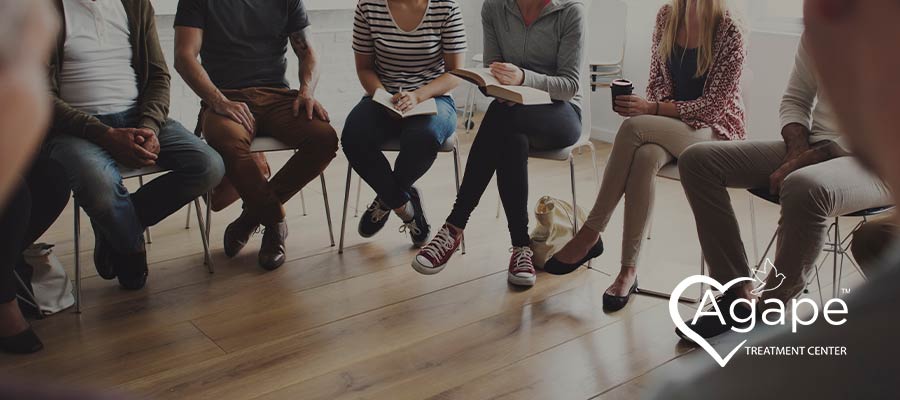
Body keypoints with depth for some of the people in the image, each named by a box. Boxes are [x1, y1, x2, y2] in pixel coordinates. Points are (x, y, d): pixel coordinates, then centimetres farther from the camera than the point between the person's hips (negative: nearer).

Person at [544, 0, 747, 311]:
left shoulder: (730, 34, -13)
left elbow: (713, 105, -15)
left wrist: (653, 109, -25)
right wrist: (650, 107, -11)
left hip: (715, 128, -4)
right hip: (670, 124, 5)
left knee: (632, 127, -32)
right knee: (644, 157, -33)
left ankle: (591, 234, -25)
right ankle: (629, 270, -30)